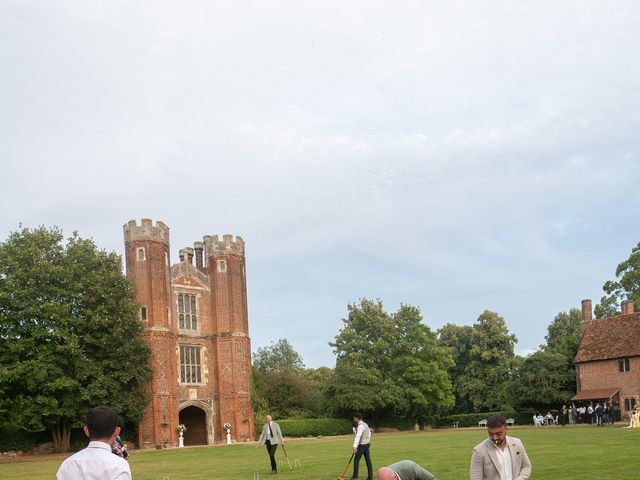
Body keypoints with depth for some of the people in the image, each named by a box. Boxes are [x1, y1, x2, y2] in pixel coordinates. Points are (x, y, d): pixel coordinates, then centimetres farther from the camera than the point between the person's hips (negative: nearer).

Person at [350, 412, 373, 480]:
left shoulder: (360, 426, -19)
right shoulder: (365, 424, 11)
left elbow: (358, 437, -31)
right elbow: (369, 433, 24)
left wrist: (355, 446, -40)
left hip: (362, 445, -9)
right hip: (367, 443, 9)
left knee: (356, 460, -3)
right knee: (368, 460, 7)